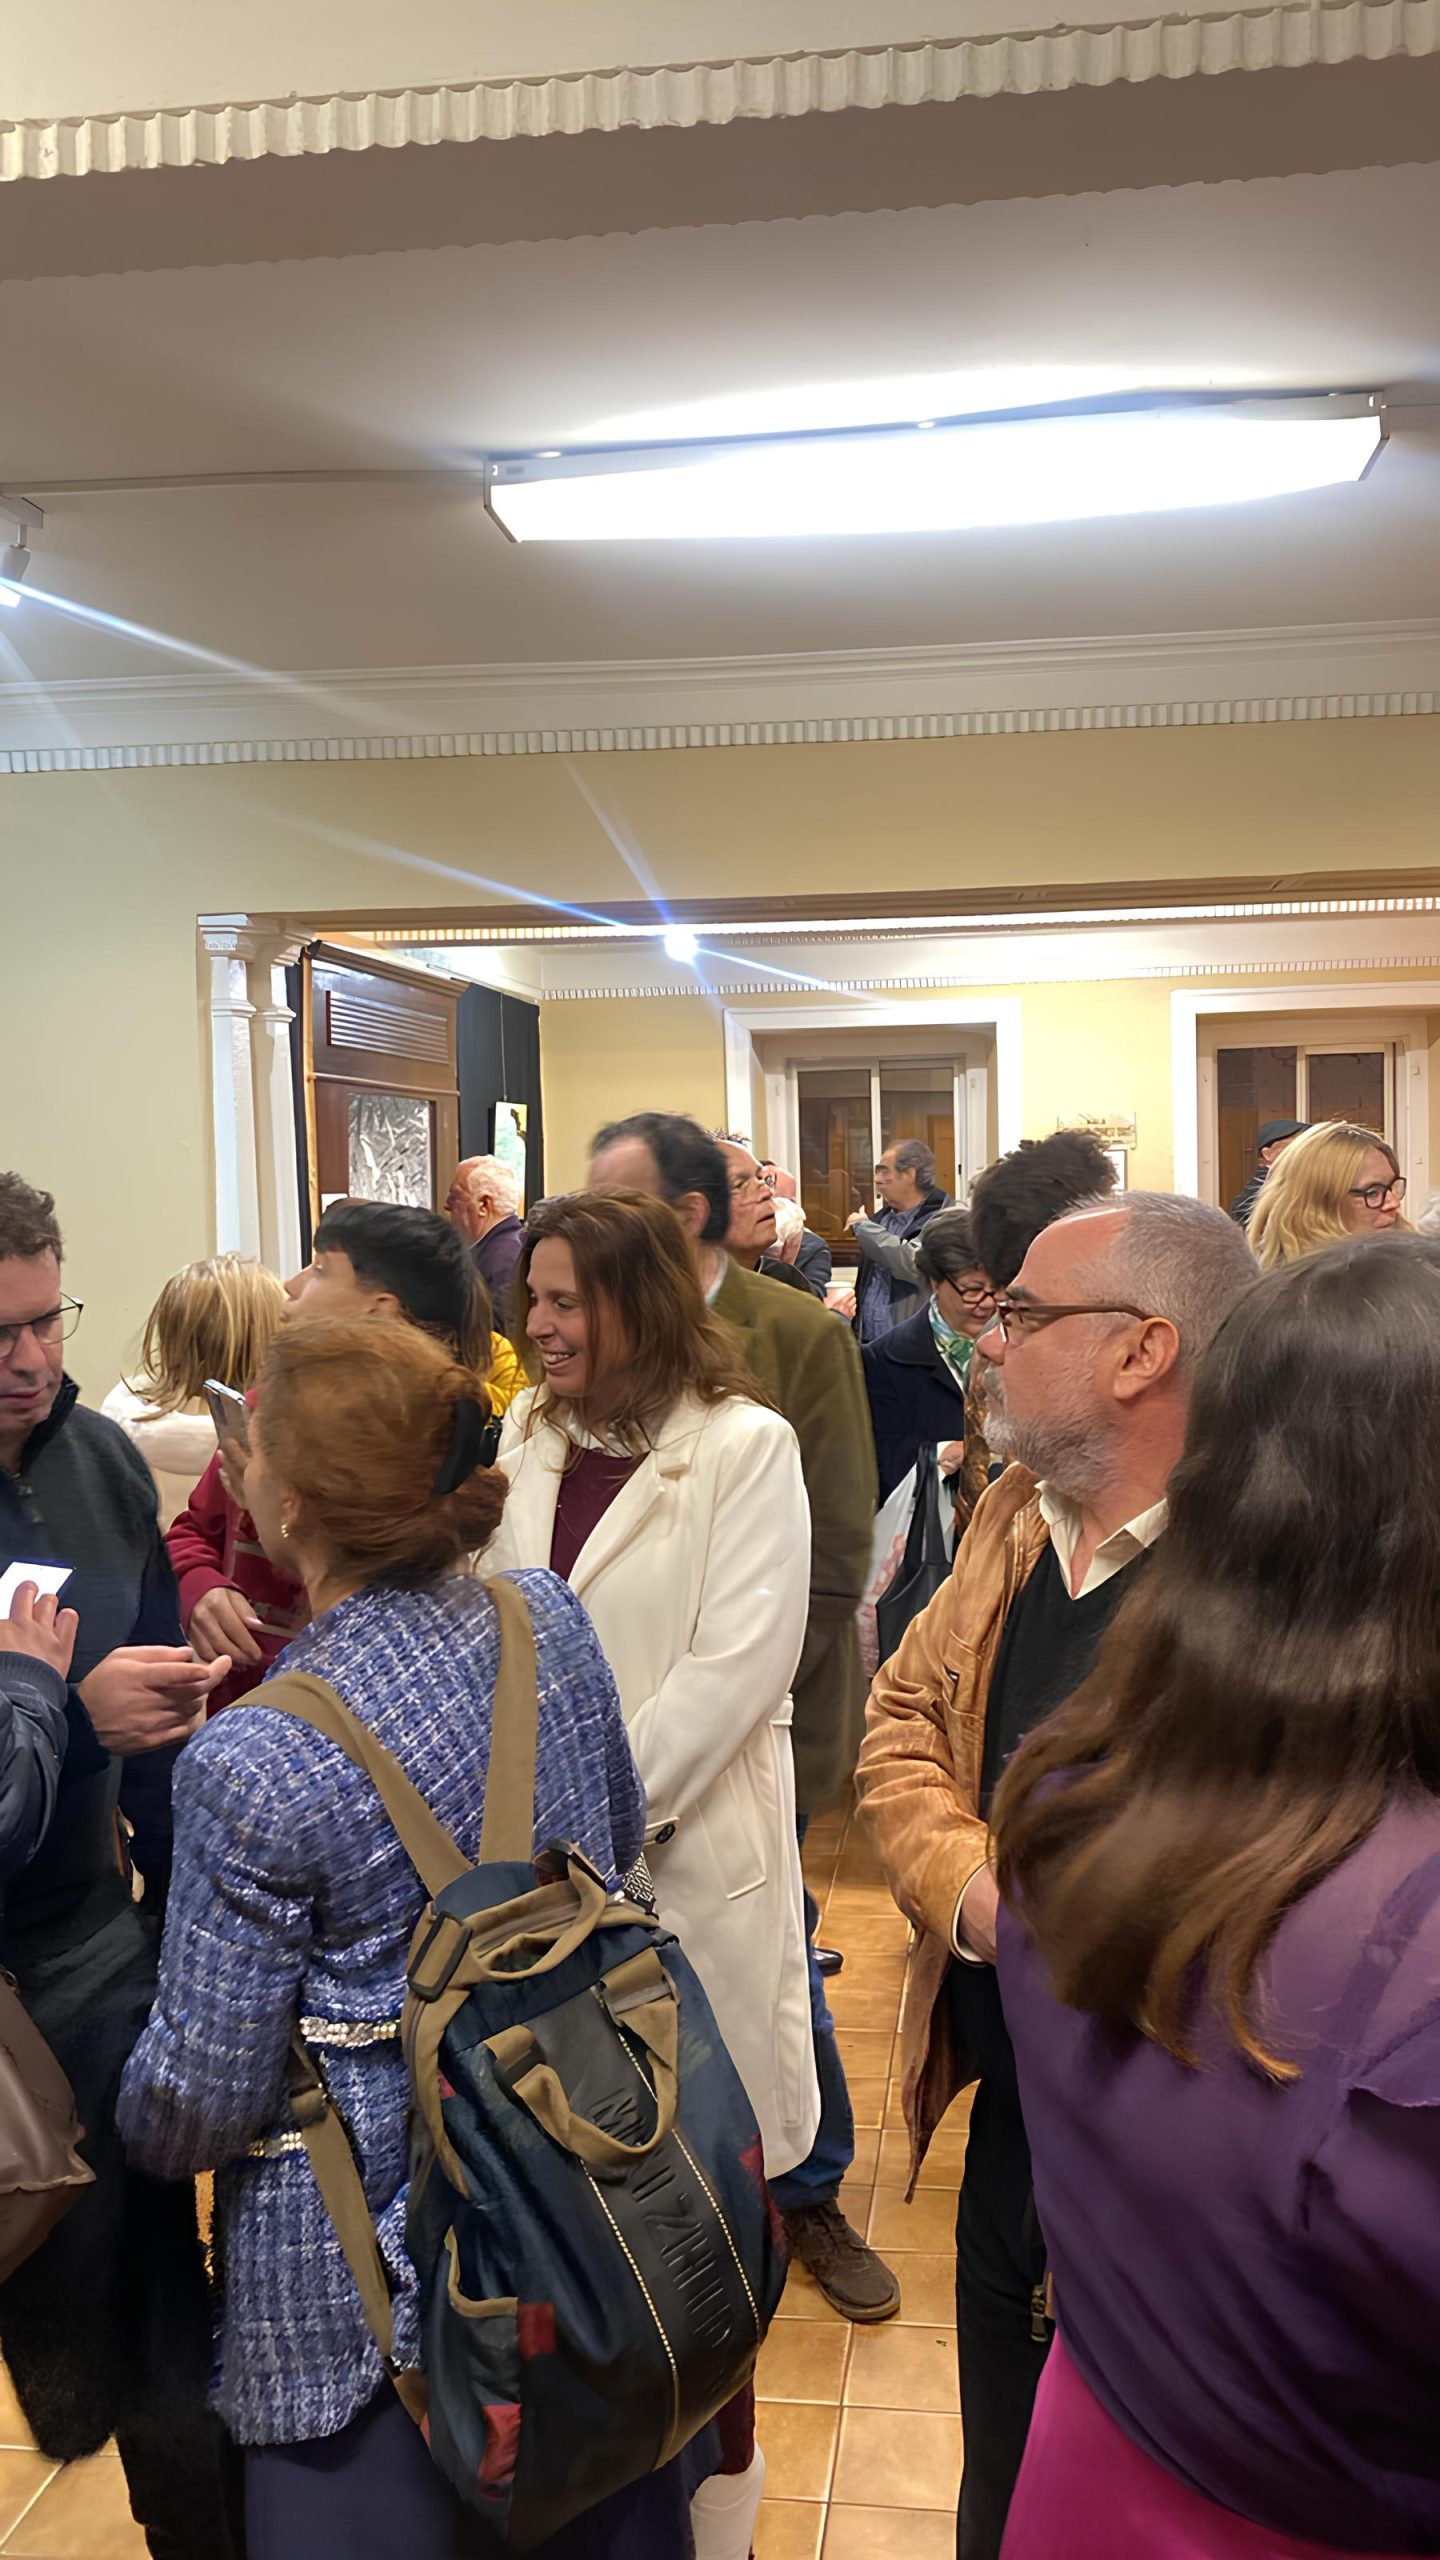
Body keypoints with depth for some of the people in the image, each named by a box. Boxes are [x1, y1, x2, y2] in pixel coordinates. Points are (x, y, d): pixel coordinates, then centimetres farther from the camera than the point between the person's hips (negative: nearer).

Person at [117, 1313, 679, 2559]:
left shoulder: (252, 1766, -28)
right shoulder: (547, 1616, -11)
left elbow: (202, 2097, -16)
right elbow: (622, 1835, 7)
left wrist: (136, 2124, 6)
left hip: (375, 2269, -5)